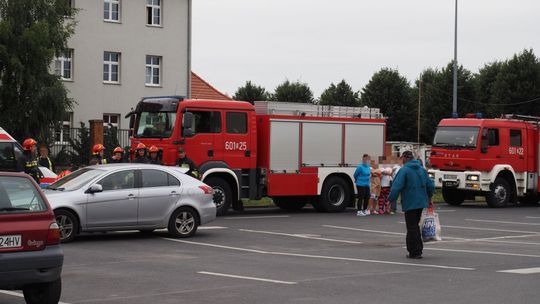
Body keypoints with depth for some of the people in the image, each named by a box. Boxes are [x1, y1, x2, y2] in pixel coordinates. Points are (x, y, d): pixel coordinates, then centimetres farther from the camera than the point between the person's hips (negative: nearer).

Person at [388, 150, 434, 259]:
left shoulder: (404, 170, -12)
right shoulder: (422, 169, 9)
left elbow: (396, 187, -20)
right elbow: (430, 185, 11)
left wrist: (391, 200, -10)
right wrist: (428, 197, 26)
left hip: (410, 204, -7)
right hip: (421, 202, 7)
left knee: (412, 228, 0)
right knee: (415, 226, 18)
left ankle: (414, 252, 1)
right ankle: (418, 249, 22)